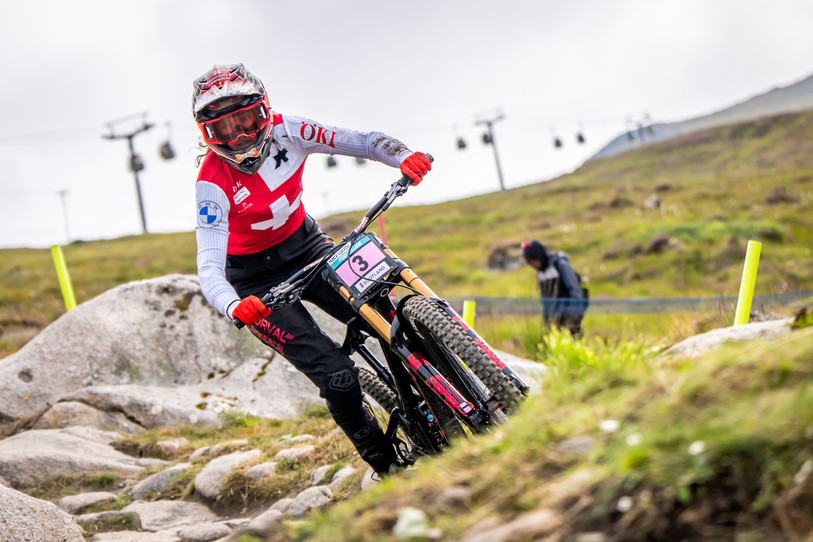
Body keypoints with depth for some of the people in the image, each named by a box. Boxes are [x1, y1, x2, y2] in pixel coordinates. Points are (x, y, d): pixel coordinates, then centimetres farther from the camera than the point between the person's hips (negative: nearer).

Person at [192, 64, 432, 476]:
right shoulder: (213, 184, -25)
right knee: (338, 376, -17)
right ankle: (387, 465, 3)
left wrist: (404, 157, -36)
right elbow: (209, 268, -33)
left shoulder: (284, 132, -15)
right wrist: (234, 307, -53)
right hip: (257, 279, -4)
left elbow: (358, 141, -16)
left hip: (306, 245, 4)